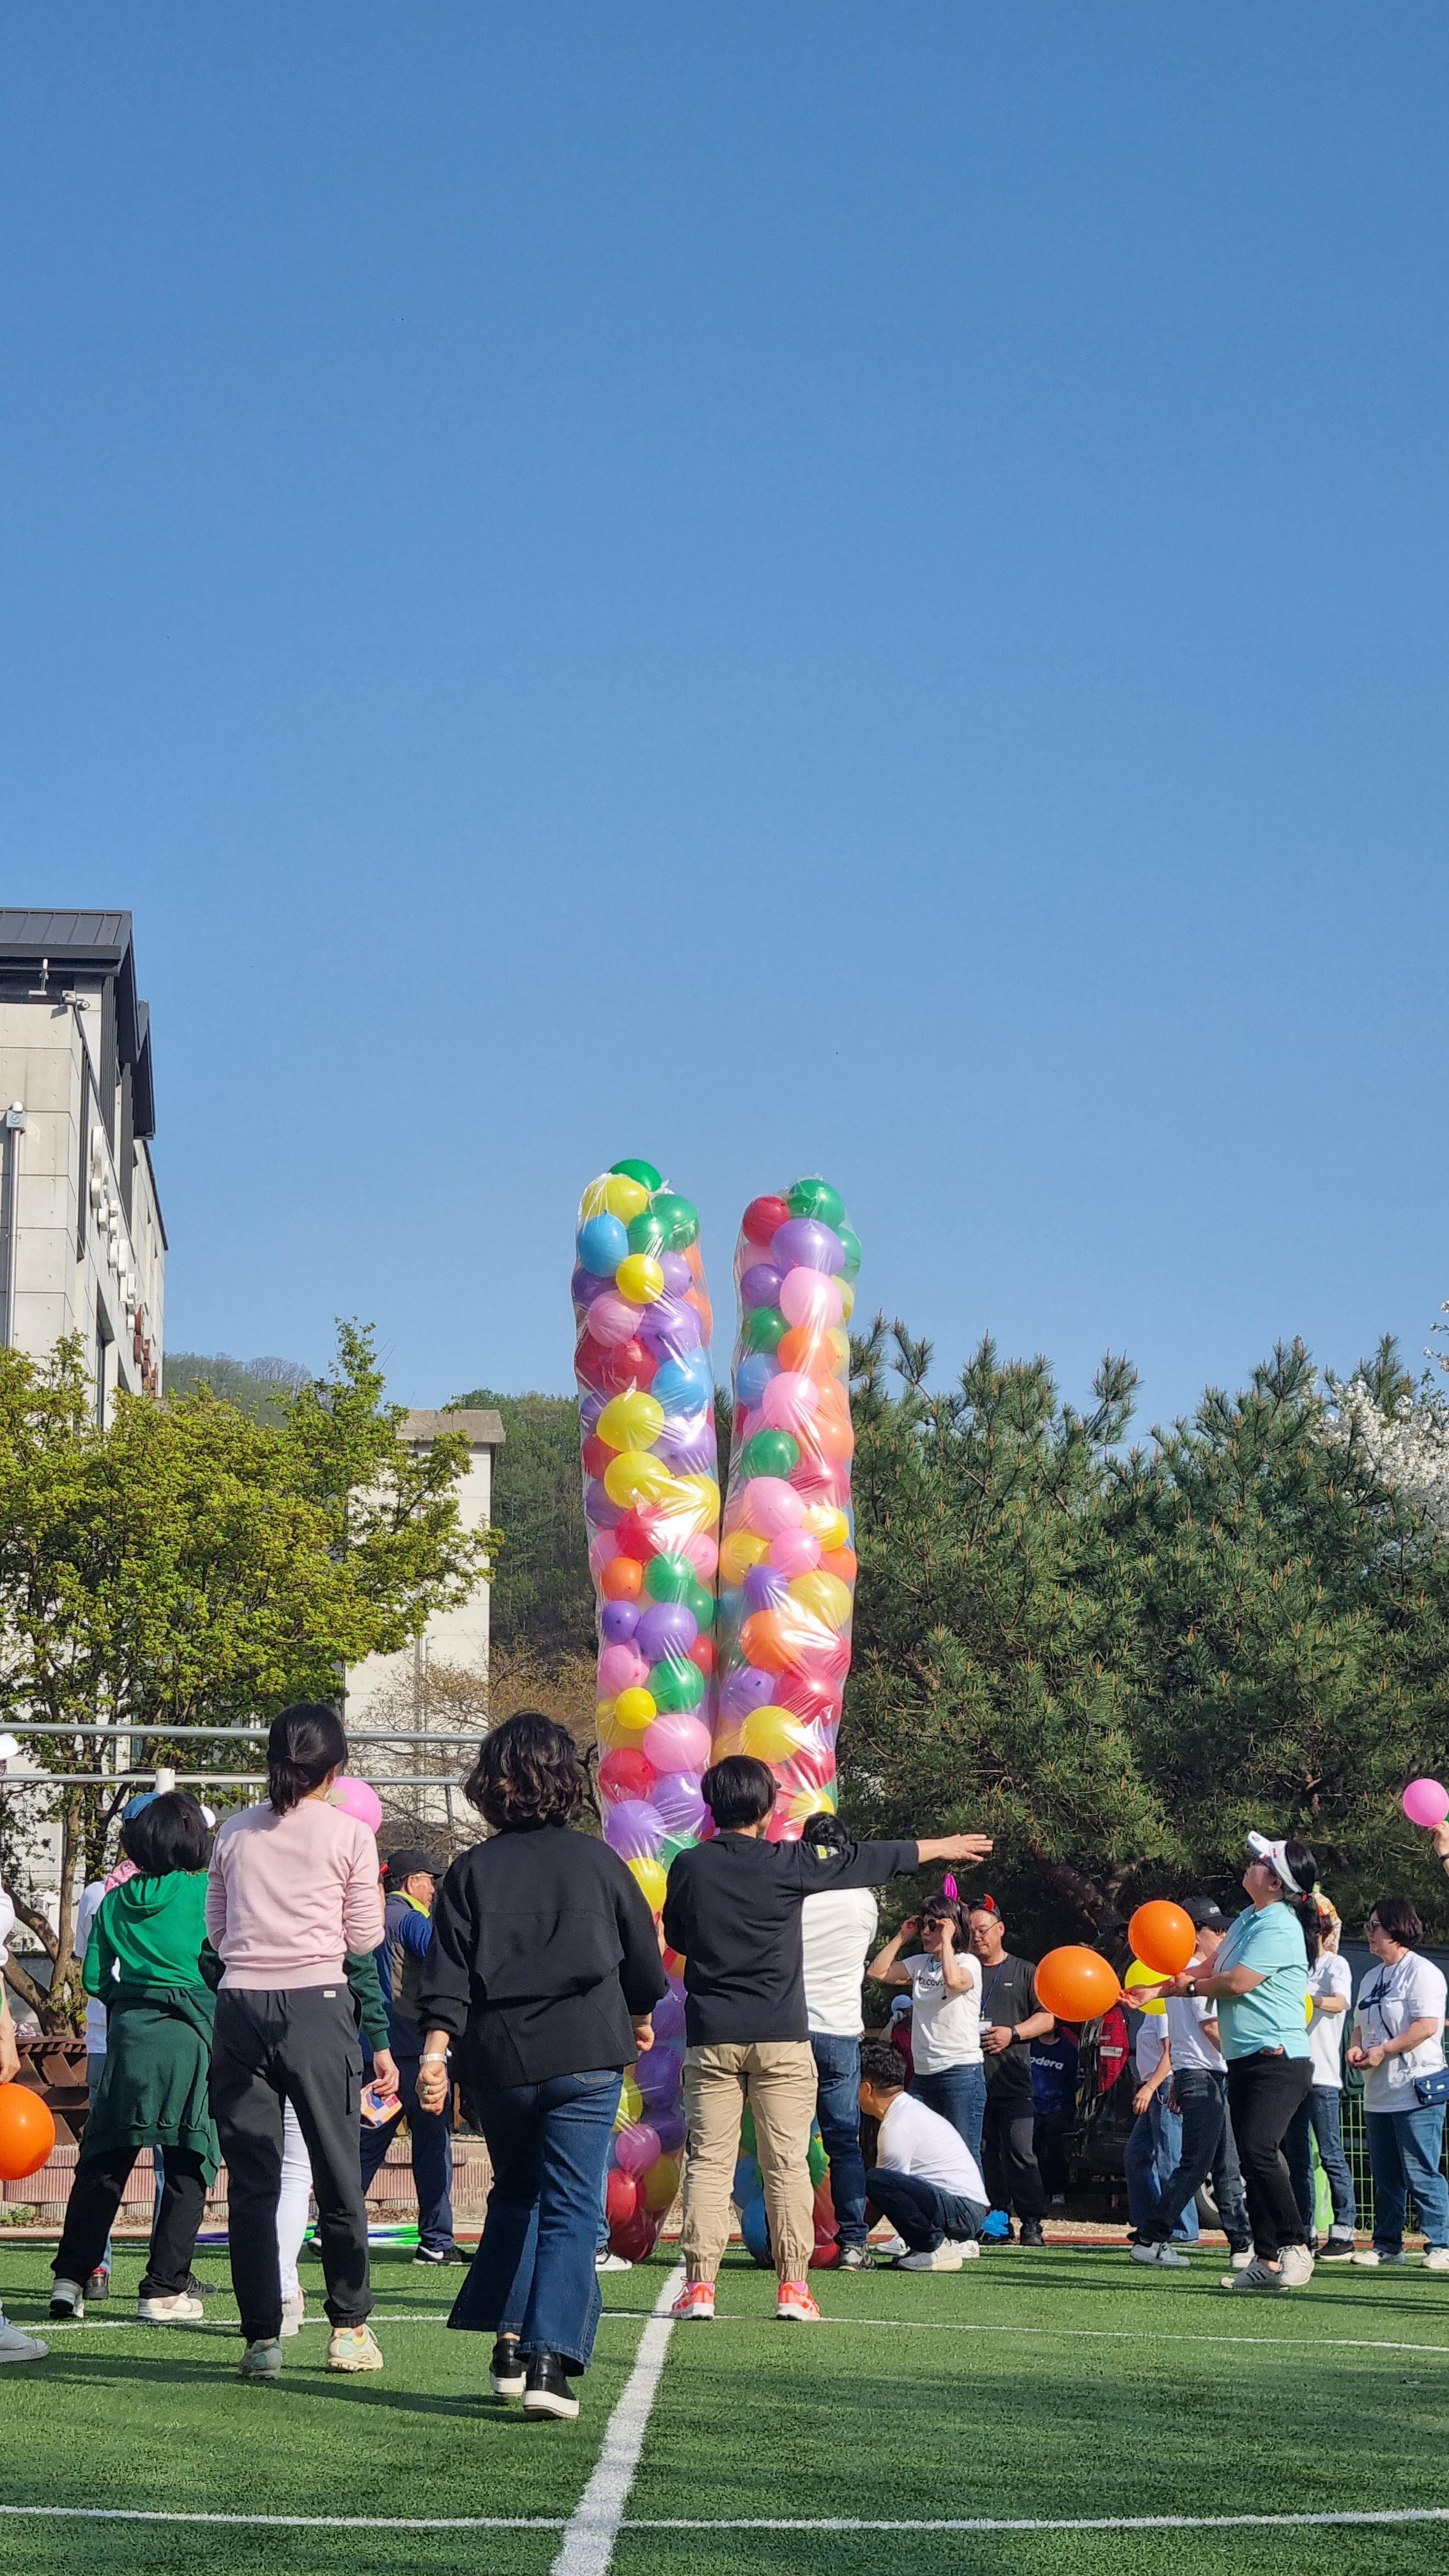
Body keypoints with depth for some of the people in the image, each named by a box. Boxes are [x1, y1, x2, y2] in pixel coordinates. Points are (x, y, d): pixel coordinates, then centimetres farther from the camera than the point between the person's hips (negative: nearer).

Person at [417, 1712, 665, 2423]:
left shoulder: (473, 1870, 3)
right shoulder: (598, 1860, 4)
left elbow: (448, 1973, -5)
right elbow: (644, 1956, 13)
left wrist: (434, 2050, -8)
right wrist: (640, 2020, 30)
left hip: (500, 2060, 2)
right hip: (585, 2056, -2)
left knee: (515, 2196, 21)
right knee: (571, 2209, -2)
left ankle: (508, 2347, 16)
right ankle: (550, 2363, -14)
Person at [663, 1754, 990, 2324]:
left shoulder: (689, 1867, 1)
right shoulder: (787, 1863, -5)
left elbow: (676, 1936, 16)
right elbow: (866, 1861, 8)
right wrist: (943, 1847, 20)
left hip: (711, 2036, 2)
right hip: (781, 2038, -2)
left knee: (708, 2160, 3)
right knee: (787, 2162, 3)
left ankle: (699, 2285, -2)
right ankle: (793, 2286, 2)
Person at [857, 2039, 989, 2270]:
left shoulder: (897, 2128, -14)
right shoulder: (912, 2107, 17)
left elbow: (880, 2184, -12)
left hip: (961, 2212, -10)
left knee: (877, 2180, -25)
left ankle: (937, 2247, -13)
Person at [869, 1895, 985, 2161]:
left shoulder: (968, 1962, -4)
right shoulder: (919, 1964, 14)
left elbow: (954, 1980, -26)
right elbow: (876, 1972, 10)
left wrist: (946, 1940, -15)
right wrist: (901, 1937, 9)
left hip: (961, 2072, -7)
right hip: (923, 2075, 7)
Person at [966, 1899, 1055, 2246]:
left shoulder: (1025, 1973, 12)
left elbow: (1047, 2019, 7)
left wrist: (1013, 2033, -8)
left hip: (1012, 2080, -3)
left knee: (1019, 2152, -8)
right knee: (984, 2155, 2)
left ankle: (1032, 2223, -4)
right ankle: (998, 2224, 7)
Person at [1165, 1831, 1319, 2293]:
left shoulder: (1279, 1927, -15)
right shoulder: (1250, 1919, 14)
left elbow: (1236, 1983, -20)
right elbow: (1215, 1970, 19)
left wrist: (1193, 1987, -1)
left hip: (1278, 2060, -10)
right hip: (1244, 2061, 10)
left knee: (1258, 2151, -21)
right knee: (1251, 2160, 8)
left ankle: (1295, 2247, -12)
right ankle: (1266, 2260, 11)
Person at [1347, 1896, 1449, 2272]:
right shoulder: (1372, 1977, 20)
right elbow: (1362, 2024, 27)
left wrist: (1383, 2051, -18)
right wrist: (1357, 2047, 5)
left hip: (1416, 2090, -9)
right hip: (1378, 2094, 9)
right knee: (1385, 2177, 11)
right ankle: (1387, 2244, 18)